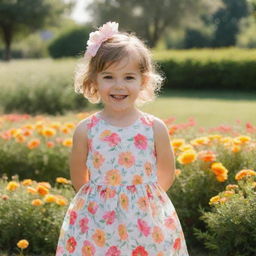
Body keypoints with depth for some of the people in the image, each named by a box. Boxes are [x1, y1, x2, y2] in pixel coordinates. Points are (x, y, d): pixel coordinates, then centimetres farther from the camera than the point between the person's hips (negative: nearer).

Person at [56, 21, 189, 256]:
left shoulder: (156, 128, -5)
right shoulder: (85, 130, -6)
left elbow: (167, 176, 7)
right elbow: (78, 179, 6)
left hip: (147, 223, 0)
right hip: (96, 223, 0)